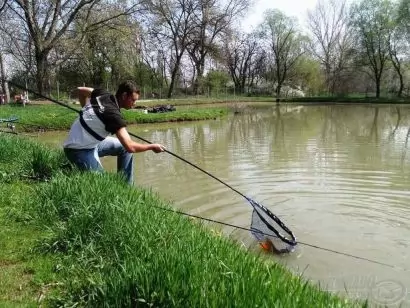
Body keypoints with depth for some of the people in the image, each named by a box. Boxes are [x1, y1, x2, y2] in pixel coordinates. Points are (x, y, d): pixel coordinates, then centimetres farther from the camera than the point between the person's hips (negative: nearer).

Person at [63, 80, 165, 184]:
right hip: (80, 150, -9)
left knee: (123, 147, 9)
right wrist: (152, 147, -17)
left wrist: (87, 111, 18)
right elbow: (130, 147, -32)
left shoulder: (103, 94, -4)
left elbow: (81, 90, 16)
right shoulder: (113, 114, -27)